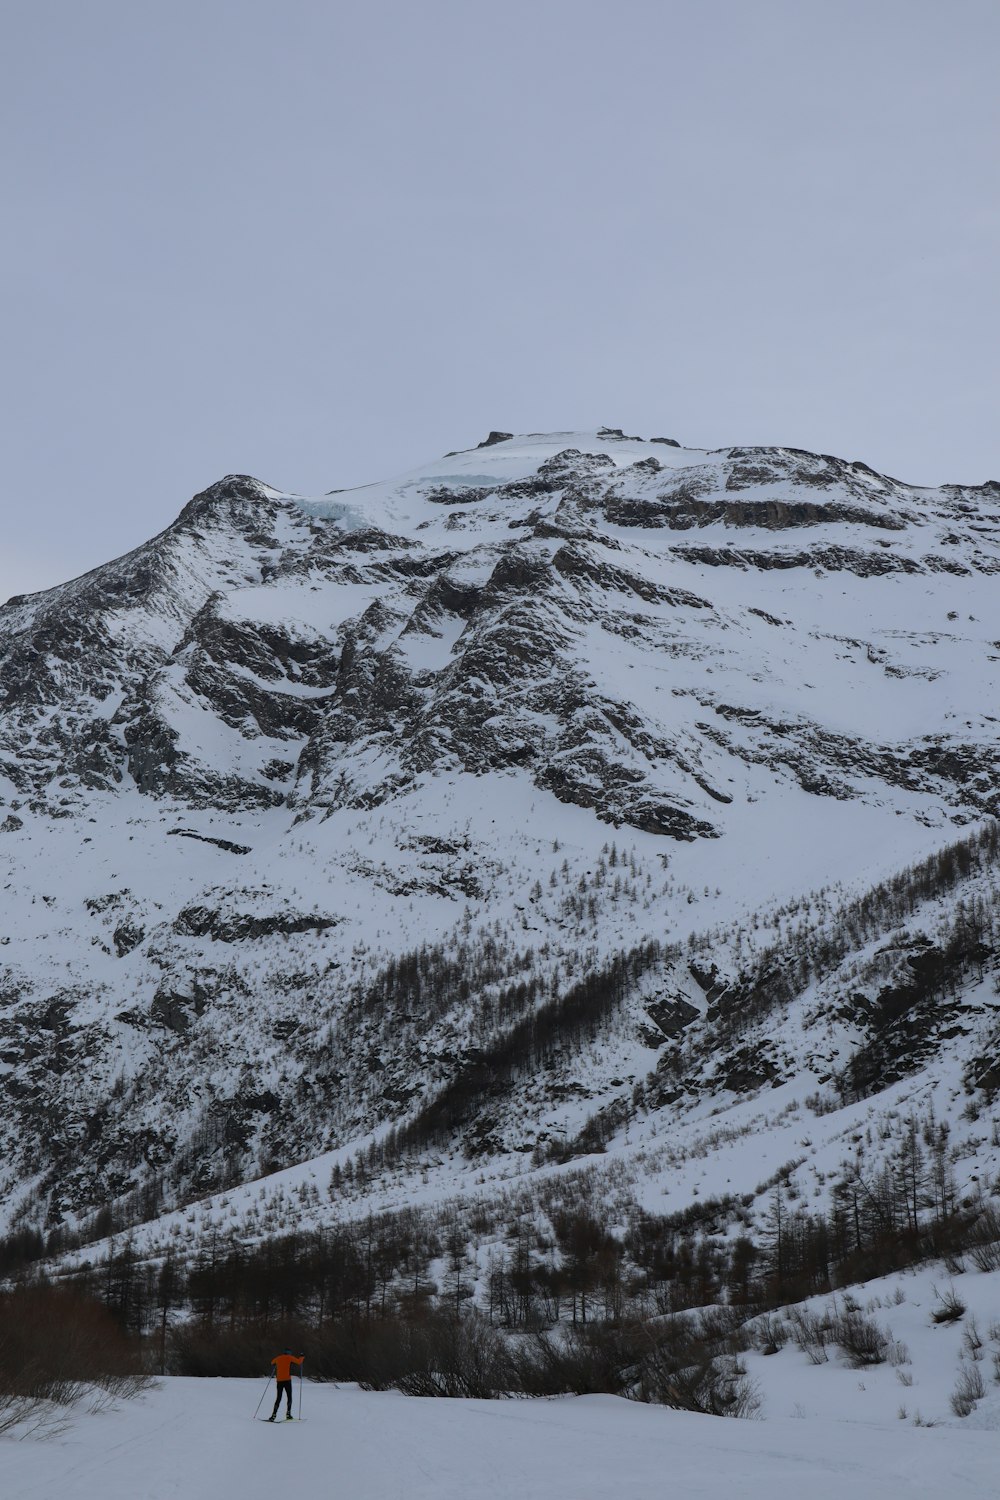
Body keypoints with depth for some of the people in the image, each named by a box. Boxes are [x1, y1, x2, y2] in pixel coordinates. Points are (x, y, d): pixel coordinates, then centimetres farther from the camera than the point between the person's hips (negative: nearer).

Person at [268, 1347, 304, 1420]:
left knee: (278, 1398, 9)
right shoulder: (289, 1358, 0)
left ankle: (274, 1415, -3)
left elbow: (272, 1363, 33)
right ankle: (288, 1414, -8)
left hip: (279, 1381, 4)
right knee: (289, 1397, 5)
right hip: (287, 1380, -4)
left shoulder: (277, 1358, 13)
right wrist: (302, 1357, 17)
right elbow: (299, 1362, -1)